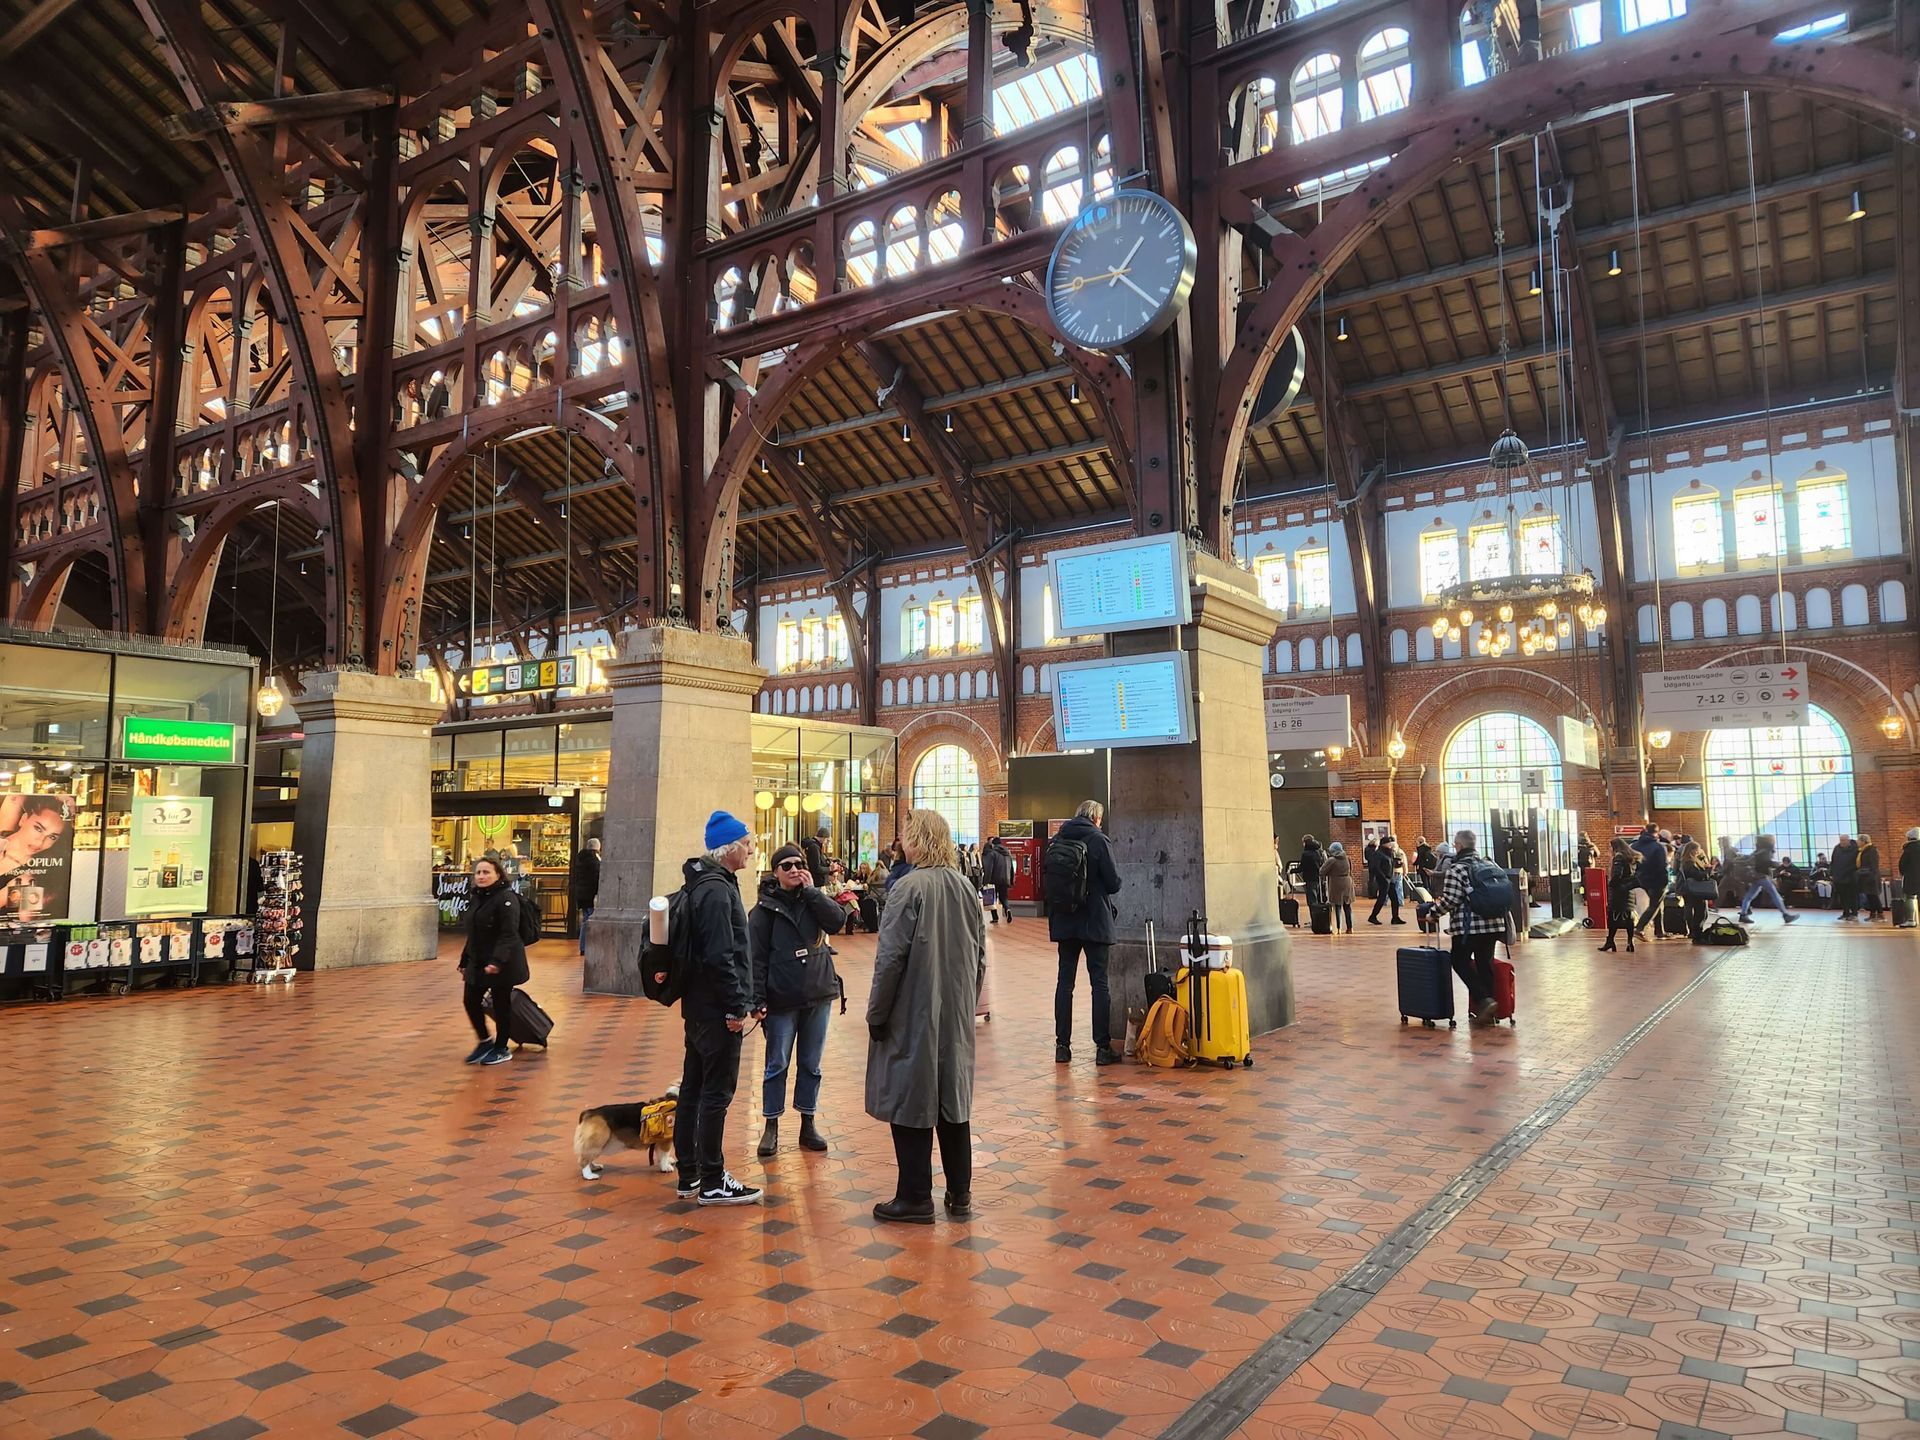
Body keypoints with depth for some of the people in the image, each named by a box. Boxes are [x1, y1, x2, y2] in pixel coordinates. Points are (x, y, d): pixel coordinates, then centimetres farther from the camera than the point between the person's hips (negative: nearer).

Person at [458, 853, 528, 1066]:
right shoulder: (477, 899, 12)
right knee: (470, 1001, 7)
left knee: (501, 1004, 4)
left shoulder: (506, 898, -16)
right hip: (478, 963, 8)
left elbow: (509, 934, -23)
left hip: (502, 964, -8)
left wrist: (497, 961, -32)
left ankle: (501, 1049, 19)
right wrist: (464, 962, 21)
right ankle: (485, 1042, 27)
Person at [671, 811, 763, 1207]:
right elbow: (720, 956, -23)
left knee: (694, 1088, 15)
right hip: (717, 1009, -10)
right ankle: (712, 1183, 8)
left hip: (698, 1006, 10)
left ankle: (689, 1175, 25)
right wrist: (737, 1006, -18)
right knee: (717, 1092, -1)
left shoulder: (707, 883, 13)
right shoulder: (716, 889, -18)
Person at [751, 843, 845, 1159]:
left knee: (811, 1064, 11)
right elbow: (756, 957, -8)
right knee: (777, 1064, 6)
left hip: (819, 994, 3)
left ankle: (808, 1124, 22)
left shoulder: (814, 899, 6)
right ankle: (771, 1127, 18)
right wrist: (758, 1000, -14)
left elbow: (838, 921, -13)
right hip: (782, 999, -3)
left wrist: (811, 890, -12)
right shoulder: (765, 908, -5)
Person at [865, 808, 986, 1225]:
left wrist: (876, 1014, -7)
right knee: (953, 1099, 15)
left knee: (911, 1103, 5)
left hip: (913, 1017, -6)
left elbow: (891, 957, -16)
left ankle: (915, 1198, 13)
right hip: (956, 1018, 6)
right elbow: (979, 953, 11)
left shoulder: (910, 888, -16)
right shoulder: (965, 887, 4)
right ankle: (960, 1194, 24)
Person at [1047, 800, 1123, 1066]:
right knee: (1099, 982, 2)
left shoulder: (1056, 840, 3)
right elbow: (1114, 882, -10)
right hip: (1095, 922, -4)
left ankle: (1062, 1045, 11)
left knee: (1064, 981, 9)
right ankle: (1103, 1047, 3)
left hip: (1064, 921, 4)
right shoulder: (1098, 840, -10)